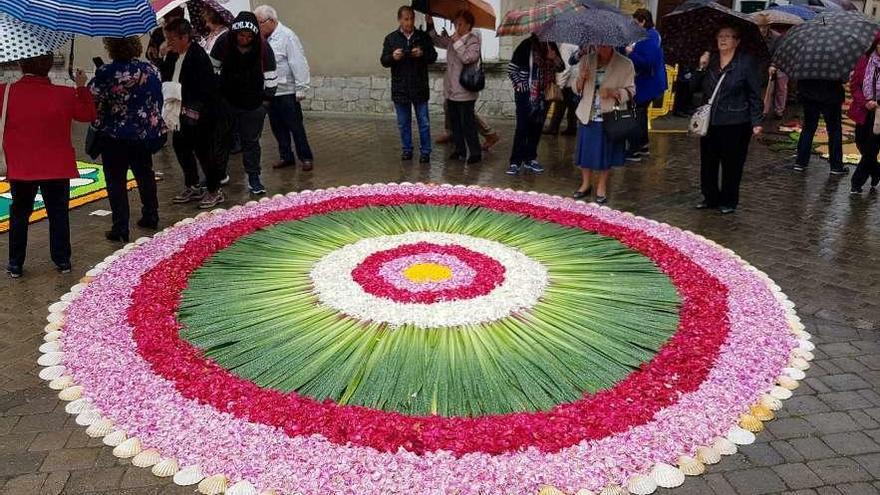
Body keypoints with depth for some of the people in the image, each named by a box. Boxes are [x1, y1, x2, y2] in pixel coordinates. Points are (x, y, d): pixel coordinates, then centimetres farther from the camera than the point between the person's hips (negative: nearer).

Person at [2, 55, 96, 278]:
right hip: (57, 168, 0)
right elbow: (88, 114, 6)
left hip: (20, 168, 0)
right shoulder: (64, 95, -9)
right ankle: (62, 261, 18)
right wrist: (82, 88, 13)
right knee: (58, 213, 12)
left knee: (19, 213, 14)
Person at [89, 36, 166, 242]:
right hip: (146, 133, 5)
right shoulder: (151, 69, -1)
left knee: (116, 181, 3)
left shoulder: (105, 73, -16)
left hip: (115, 135, -5)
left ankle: (120, 229, 5)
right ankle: (151, 217, 33)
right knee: (144, 174, 22)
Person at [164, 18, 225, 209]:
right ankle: (192, 187, 29)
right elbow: (167, 78, 14)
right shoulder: (175, 55, 8)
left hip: (199, 114, -10)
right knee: (181, 147, 15)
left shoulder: (199, 57, -19)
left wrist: (199, 112, -24)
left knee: (203, 150, -3)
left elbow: (207, 88, -22)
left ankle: (215, 191, 11)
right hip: (184, 112, 10)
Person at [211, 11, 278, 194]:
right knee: (220, 138, 12)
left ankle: (254, 178, 13)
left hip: (253, 104, -2)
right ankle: (218, 174, 27)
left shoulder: (263, 48, -17)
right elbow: (213, 68, -1)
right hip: (226, 101, 2)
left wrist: (266, 99, -5)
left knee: (251, 140, 4)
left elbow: (270, 77, -8)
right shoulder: (223, 42, -14)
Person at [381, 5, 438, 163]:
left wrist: (423, 54, -17)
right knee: (404, 123, 10)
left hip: (420, 88, -1)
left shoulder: (423, 36, 2)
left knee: (424, 122, 3)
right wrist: (393, 57, -21)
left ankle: (425, 152, 11)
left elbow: (433, 56, 4)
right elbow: (383, 61, 1)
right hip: (400, 89, 1)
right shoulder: (391, 38, 4)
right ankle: (407, 150, 22)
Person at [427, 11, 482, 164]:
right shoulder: (452, 39, 9)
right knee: (455, 123, 15)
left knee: (468, 124, -2)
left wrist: (457, 41, -24)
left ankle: (475, 153, 8)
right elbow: (438, 41, 24)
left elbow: (468, 58, -28)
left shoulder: (474, 40, -12)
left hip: (465, 92, -8)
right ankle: (460, 151, 27)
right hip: (451, 90, 8)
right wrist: (430, 25, 11)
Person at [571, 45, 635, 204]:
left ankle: (602, 188, 22)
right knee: (585, 151, 9)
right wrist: (581, 79, -13)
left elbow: (630, 91, -4)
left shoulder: (625, 64, -5)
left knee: (605, 153, 5)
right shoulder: (586, 60, 5)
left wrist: (612, 92, -22)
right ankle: (586, 184, 27)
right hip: (587, 115, 3)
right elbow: (577, 89, 9)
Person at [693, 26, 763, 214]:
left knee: (731, 164, 2)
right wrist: (701, 68, -5)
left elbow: (755, 95, -5)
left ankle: (728, 201, 16)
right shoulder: (710, 60, 11)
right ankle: (711, 197, 23)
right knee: (707, 162, 8)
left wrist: (756, 122, -11)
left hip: (735, 123, -5)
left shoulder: (747, 62, -3)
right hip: (709, 122, 5)